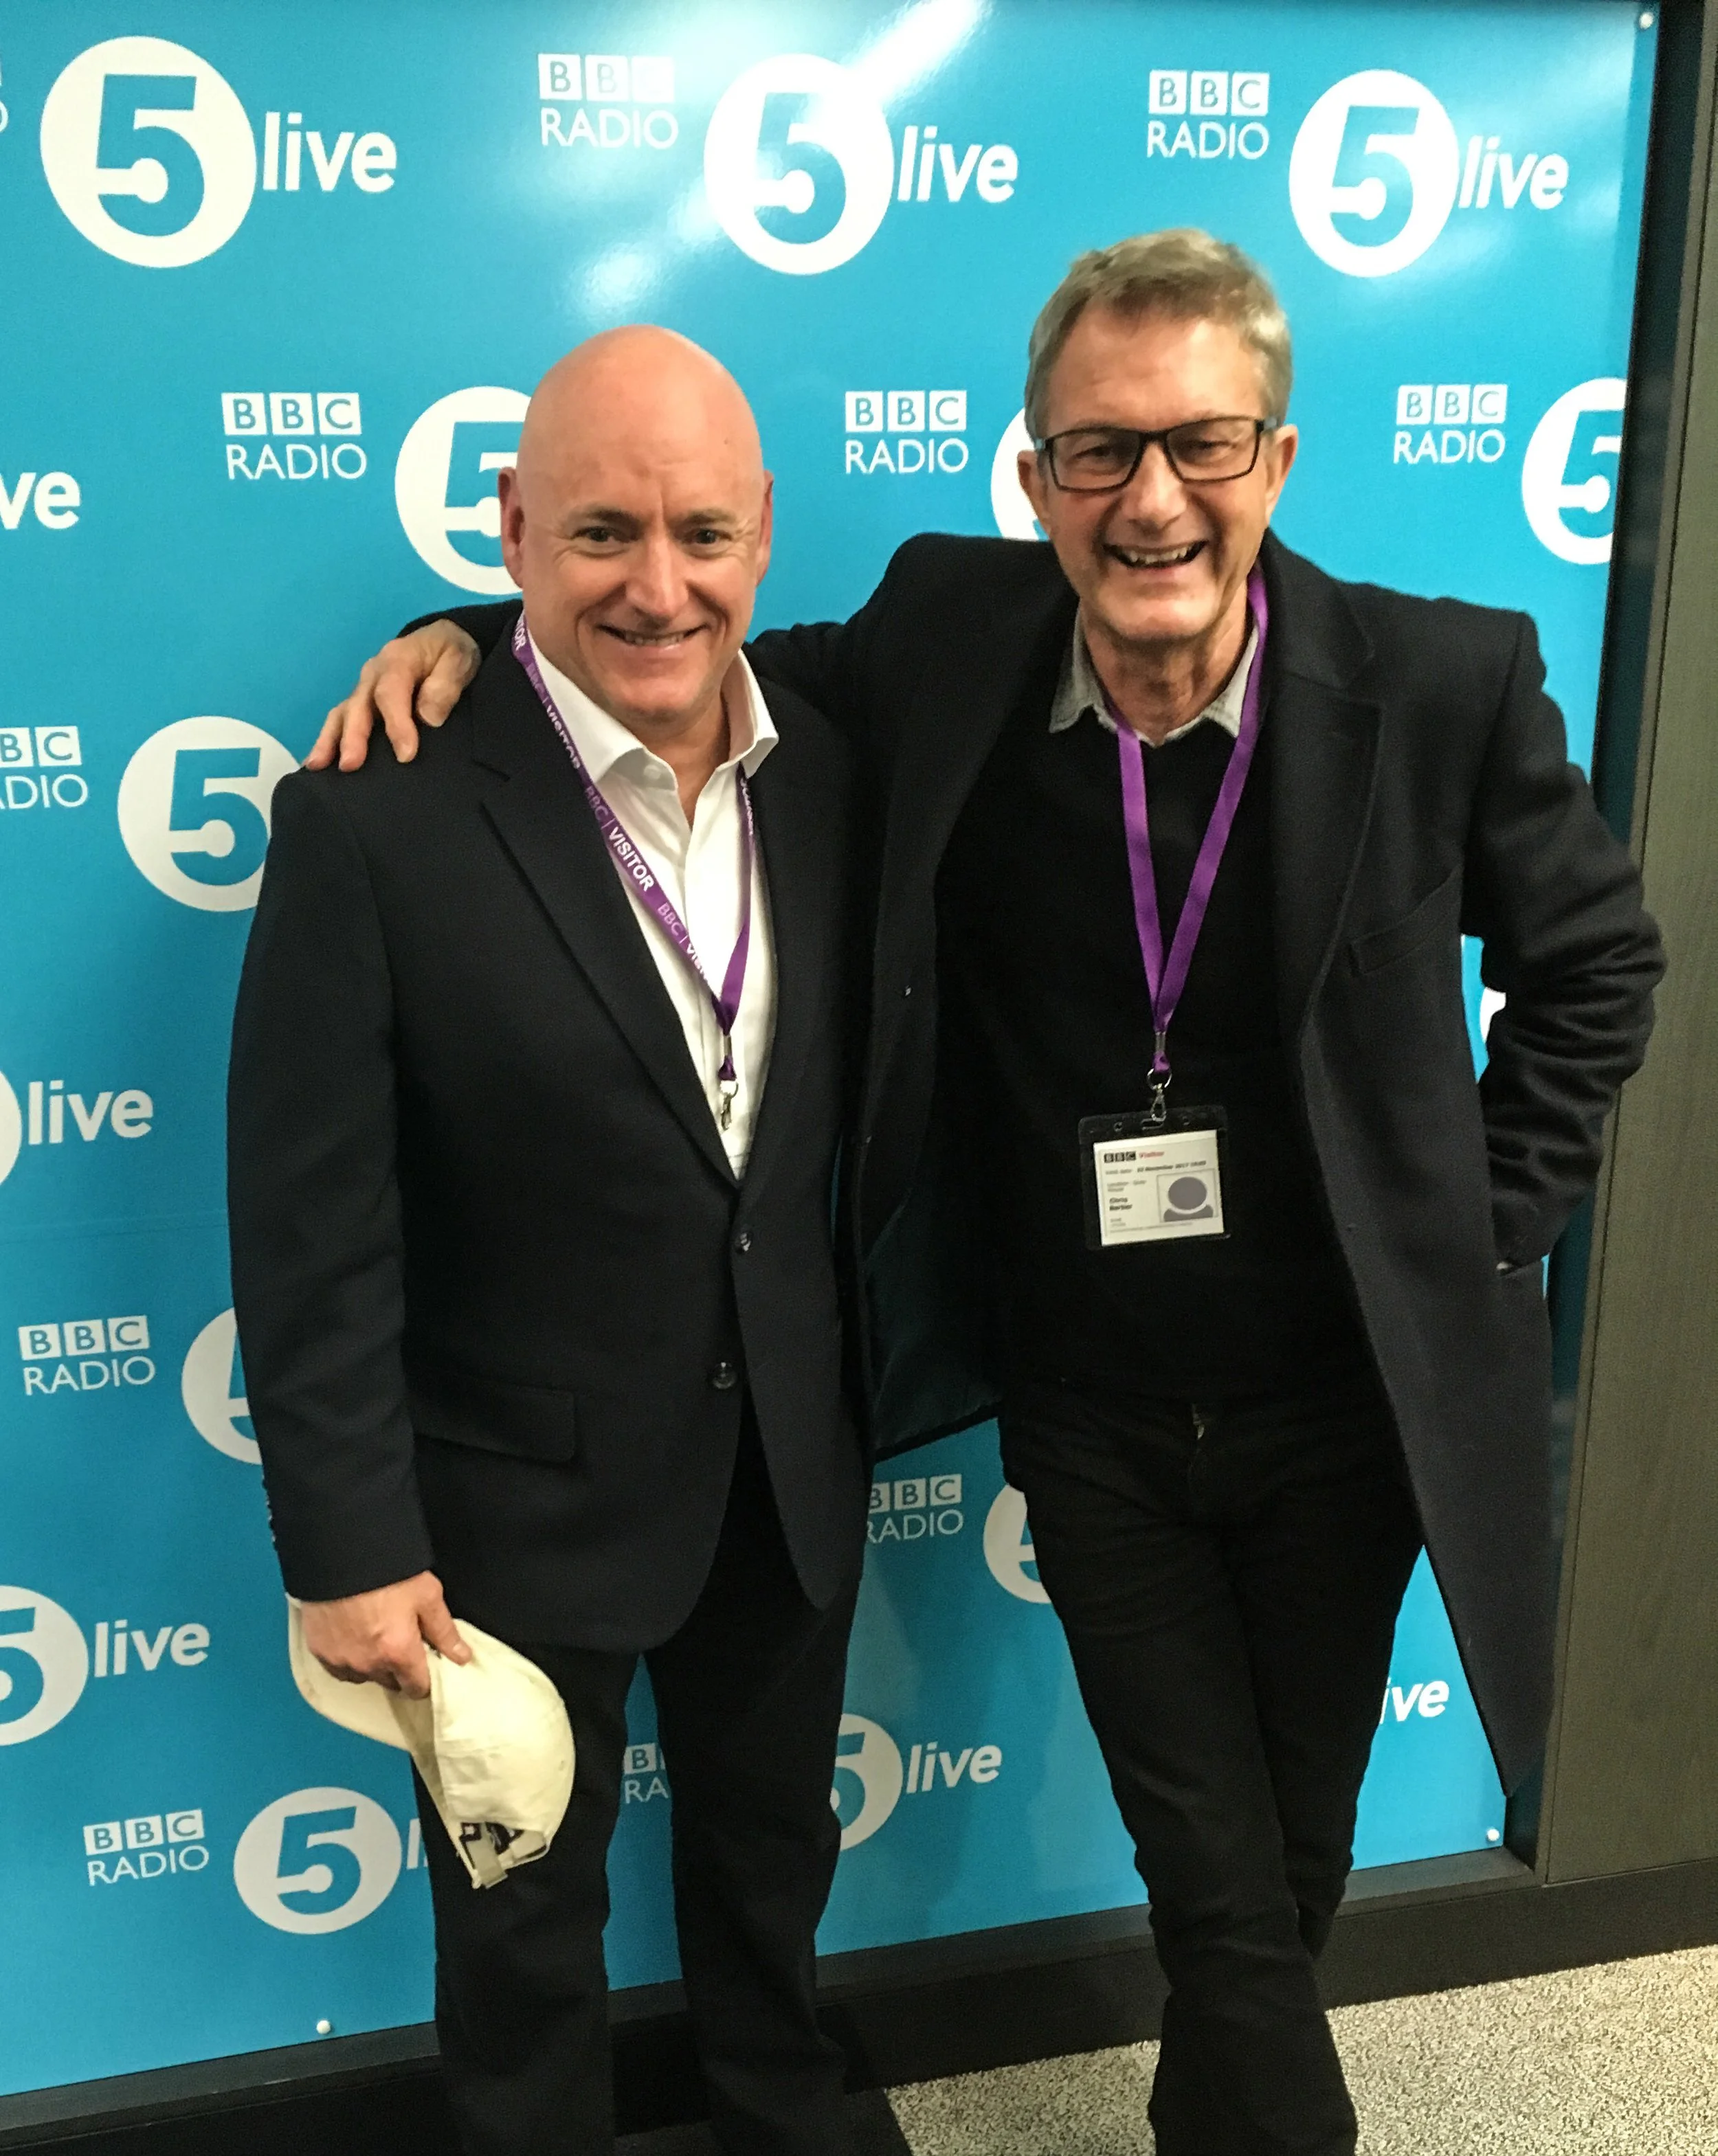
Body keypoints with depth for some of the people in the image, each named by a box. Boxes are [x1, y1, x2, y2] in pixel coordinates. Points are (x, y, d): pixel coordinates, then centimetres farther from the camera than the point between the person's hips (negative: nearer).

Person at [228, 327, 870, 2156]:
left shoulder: (832, 771, -5)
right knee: (524, 1915, 20)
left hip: (790, 1470, 5)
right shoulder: (377, 821, -22)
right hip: (522, 1500, -4)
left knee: (771, 1867, 27)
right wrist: (350, 1551, -14)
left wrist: (865, 1382, 9)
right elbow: (311, 1234, -18)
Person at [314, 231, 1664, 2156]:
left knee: (1289, 1867, 22)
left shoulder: (1442, 681, -14)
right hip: (1088, 1408, 0)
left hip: (1346, 1400, 1)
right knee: (1216, 1884, 10)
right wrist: (474, 634, -10)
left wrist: (1489, 1227, -2)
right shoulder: (950, 638, -11)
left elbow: (1593, 962, 1)